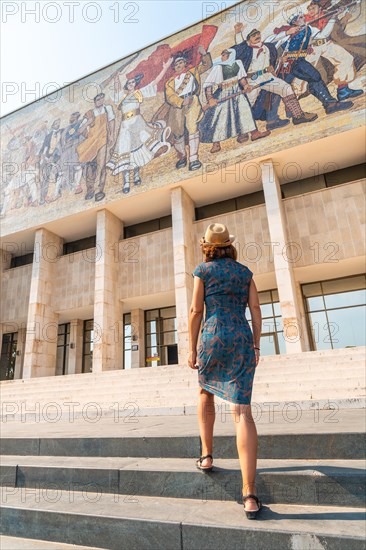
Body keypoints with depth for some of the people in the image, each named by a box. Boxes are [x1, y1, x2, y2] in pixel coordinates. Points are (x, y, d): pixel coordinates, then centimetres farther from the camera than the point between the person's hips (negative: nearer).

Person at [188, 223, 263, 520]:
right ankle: (250, 494, -10)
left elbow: (196, 311, -2)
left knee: (206, 392, 26)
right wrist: (255, 347, 11)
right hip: (242, 341, 2)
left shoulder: (203, 270, 5)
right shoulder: (245, 271, 15)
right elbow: (256, 309, 8)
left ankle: (207, 455, 25)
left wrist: (192, 349, 2)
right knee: (242, 411, -4)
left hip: (213, 337, -2)